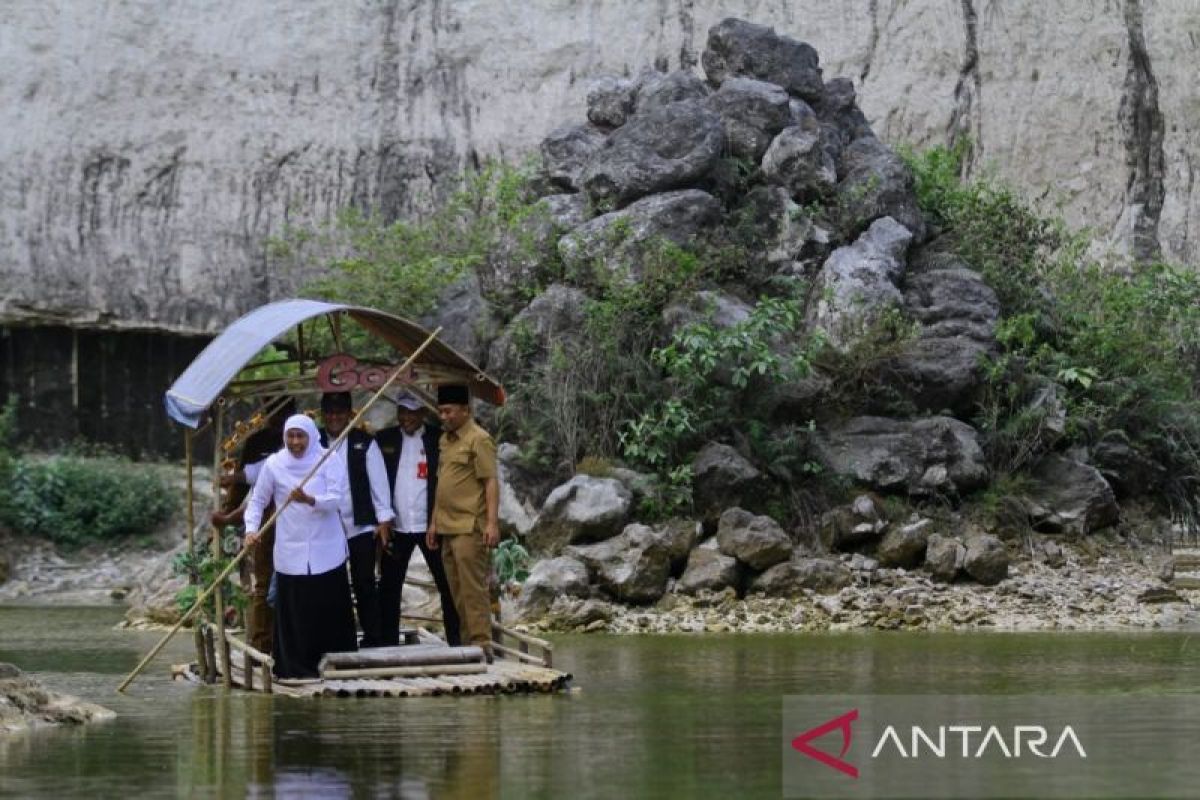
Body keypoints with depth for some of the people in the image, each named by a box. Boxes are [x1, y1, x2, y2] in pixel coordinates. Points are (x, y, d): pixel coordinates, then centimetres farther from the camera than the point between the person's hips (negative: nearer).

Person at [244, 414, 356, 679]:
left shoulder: (329, 461, -1)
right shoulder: (274, 465, 3)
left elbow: (335, 499, -12)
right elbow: (257, 501, 10)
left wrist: (309, 500, -30)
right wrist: (251, 529, -6)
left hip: (326, 551, 0)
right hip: (291, 552, 0)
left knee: (331, 611, 2)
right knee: (294, 613, -2)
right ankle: (296, 666, 4)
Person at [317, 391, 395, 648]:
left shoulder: (365, 443, 2)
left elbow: (378, 481, 1)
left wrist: (384, 518, -2)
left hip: (360, 527, -1)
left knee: (364, 586, 0)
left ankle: (372, 641, 6)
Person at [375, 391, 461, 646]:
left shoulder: (438, 438, 0)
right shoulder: (384, 439, 6)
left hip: (431, 525, -2)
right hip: (397, 527, 2)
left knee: (447, 586, 1)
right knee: (389, 587, 3)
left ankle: (456, 641, 6)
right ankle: (388, 643, 9)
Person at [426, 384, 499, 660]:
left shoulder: (478, 439, -8)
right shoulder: (445, 440, 17)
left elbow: (491, 482, -12)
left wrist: (492, 523, -19)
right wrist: (434, 522, 20)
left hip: (469, 527, -8)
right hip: (447, 528, 8)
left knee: (473, 587, -10)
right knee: (457, 591, 8)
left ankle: (482, 644, -9)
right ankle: (466, 642, 12)